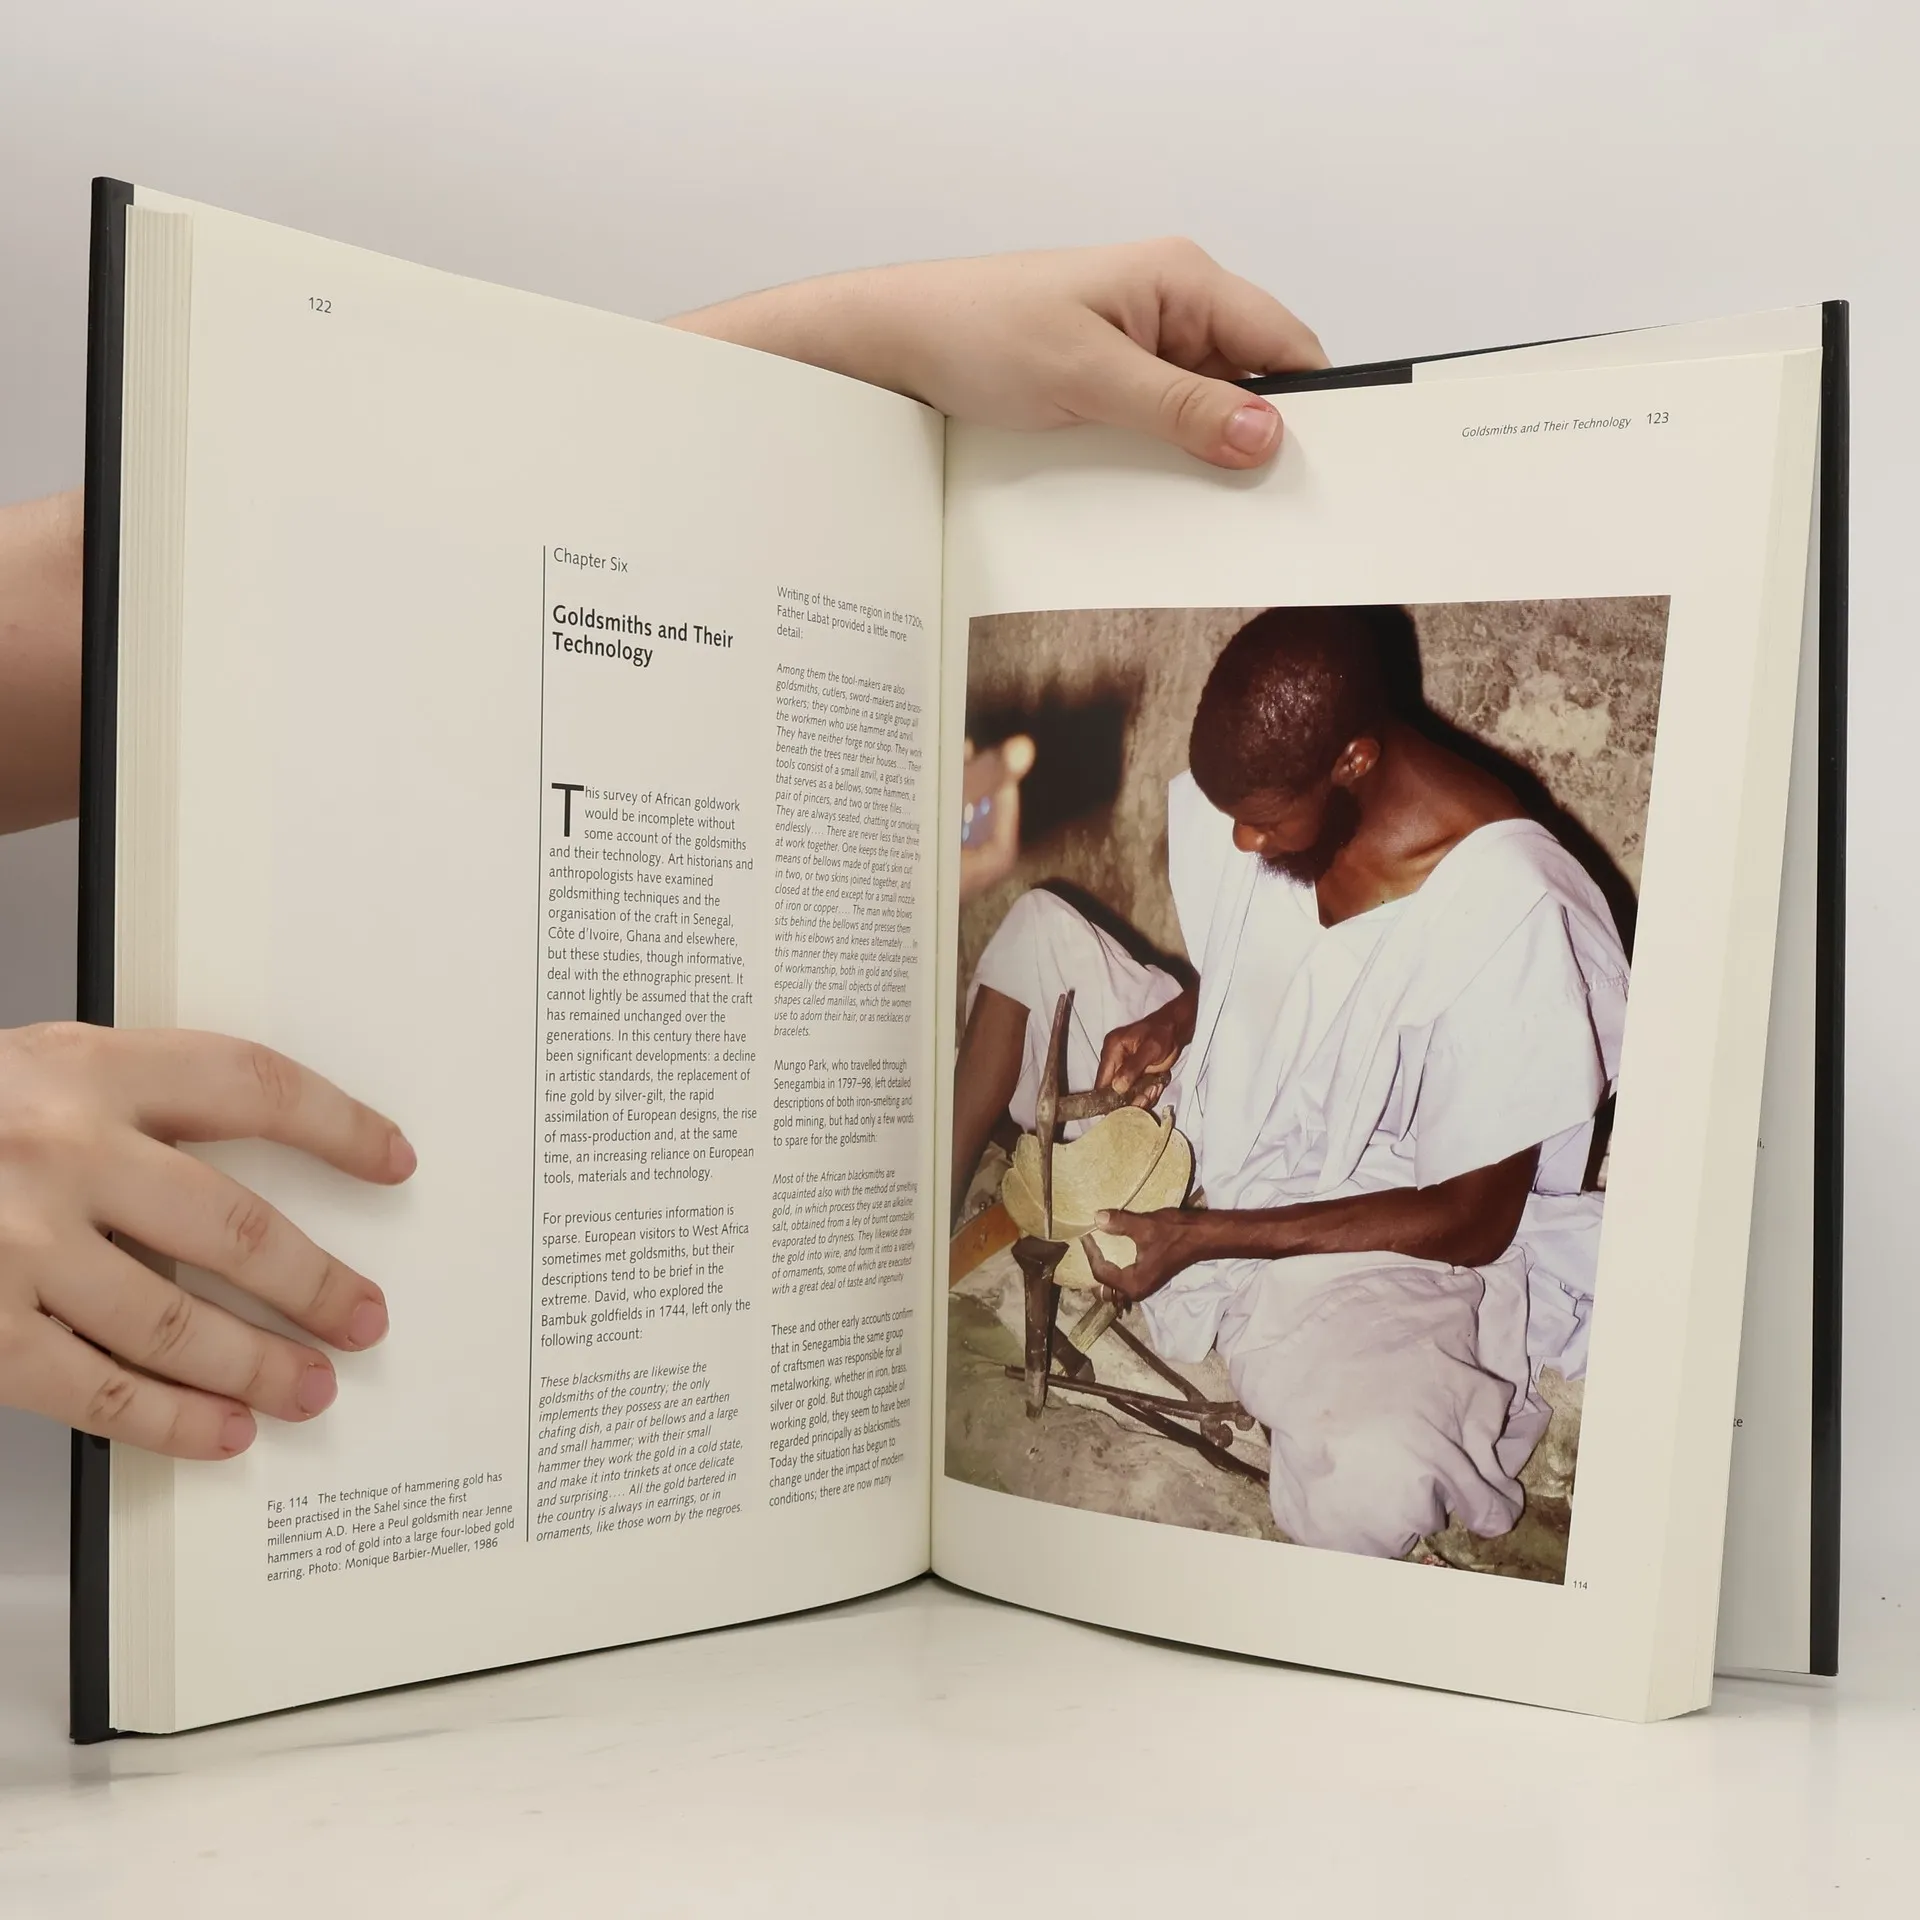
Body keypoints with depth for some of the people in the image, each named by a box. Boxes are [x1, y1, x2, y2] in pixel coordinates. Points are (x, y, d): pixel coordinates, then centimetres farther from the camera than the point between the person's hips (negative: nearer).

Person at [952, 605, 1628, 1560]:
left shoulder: (1510, 915, -31)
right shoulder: (1271, 786, -11)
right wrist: (1175, 1019, -9)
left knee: (1373, 1486, -38)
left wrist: (1203, 1236, -25)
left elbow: (1473, 1222, -23)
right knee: (1037, 930, 4)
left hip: (1374, 1227, -7)